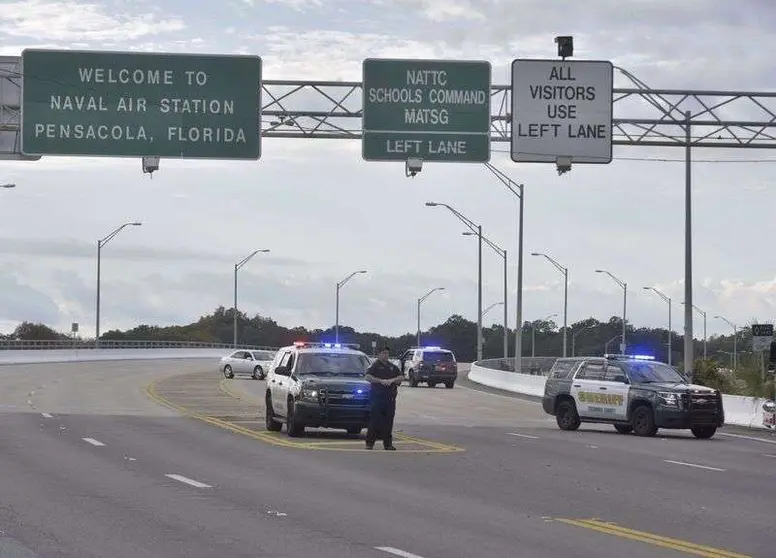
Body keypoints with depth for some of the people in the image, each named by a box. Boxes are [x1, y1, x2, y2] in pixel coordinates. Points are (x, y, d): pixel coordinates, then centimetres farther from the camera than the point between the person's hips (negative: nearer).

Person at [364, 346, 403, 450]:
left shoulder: (392, 367, 18)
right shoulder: (375, 366, 1)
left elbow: (401, 377, 11)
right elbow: (368, 377, -12)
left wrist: (392, 380, -7)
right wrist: (381, 381, -20)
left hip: (390, 397, 5)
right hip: (377, 396, -5)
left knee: (388, 421, 5)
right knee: (375, 420, -7)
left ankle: (388, 443, 9)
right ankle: (369, 443, -4)